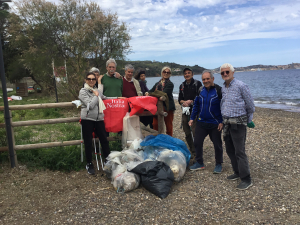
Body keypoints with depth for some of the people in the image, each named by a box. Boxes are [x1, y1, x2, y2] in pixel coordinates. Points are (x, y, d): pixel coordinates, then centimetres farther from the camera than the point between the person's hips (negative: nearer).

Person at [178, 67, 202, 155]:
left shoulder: (197, 83, 0)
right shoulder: (182, 86, 16)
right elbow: (180, 99, 13)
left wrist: (191, 101, -15)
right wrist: (184, 102, -8)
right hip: (185, 111, 6)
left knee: (195, 132, -13)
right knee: (187, 132, 12)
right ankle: (191, 150, 26)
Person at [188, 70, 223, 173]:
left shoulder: (219, 90, -11)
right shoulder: (200, 90, 5)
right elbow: (196, 105, 13)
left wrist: (221, 122, -15)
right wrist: (192, 118, 9)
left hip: (215, 124, -5)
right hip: (201, 122, 5)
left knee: (217, 144, 8)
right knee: (197, 142, 7)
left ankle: (218, 164, 26)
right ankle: (199, 163, 24)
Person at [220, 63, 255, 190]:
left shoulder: (240, 86, -11)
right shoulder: (223, 88, 11)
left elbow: (250, 105, -5)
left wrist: (249, 121, 3)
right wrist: (223, 120, 16)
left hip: (238, 123, -8)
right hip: (227, 123, 8)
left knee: (239, 151, -7)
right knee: (230, 150, 14)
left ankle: (246, 179, 3)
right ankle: (237, 172, 30)